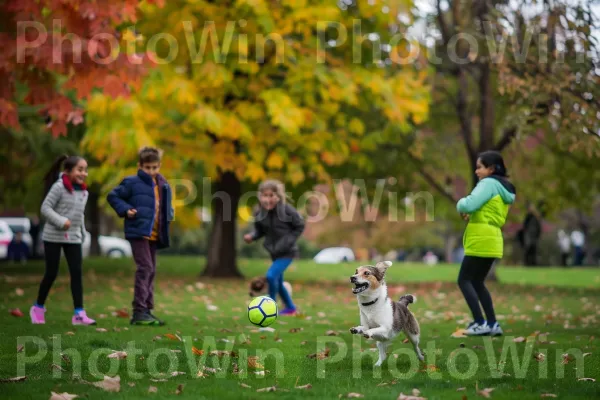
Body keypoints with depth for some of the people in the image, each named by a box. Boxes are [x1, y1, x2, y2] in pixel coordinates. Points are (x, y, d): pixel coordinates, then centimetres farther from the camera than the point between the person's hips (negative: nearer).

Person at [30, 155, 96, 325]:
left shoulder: (83, 192, 8)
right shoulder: (59, 187, -13)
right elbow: (45, 208, -15)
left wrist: (82, 233, 16)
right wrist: (61, 221, -25)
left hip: (73, 238, 5)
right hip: (53, 236, -5)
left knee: (77, 273, -4)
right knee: (51, 273, 2)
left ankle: (79, 313, -5)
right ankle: (38, 308, 22)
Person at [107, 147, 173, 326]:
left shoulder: (163, 185, 12)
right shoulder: (132, 183, -5)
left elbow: (165, 205, 27)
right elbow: (113, 196, 1)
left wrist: (169, 214, 6)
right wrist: (125, 210, -11)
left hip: (154, 235, 7)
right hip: (138, 232, -7)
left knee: (151, 271, 11)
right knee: (144, 268, -14)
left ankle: (147, 310, 19)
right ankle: (139, 311, -13)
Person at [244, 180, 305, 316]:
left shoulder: (287, 210, -20)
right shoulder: (260, 214, -8)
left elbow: (300, 226, -8)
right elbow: (260, 231, 6)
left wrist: (288, 241, -16)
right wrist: (252, 236, -15)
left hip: (287, 251, -6)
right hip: (274, 252, 6)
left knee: (271, 275, -20)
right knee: (278, 282, 15)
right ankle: (290, 308, 35)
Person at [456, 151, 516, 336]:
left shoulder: (489, 183, -12)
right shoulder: (503, 187, 17)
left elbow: (469, 204, -23)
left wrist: (461, 204, -1)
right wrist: (471, 215, 6)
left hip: (481, 240, -9)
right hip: (492, 240, 9)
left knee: (464, 280, -3)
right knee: (477, 282, 16)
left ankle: (480, 323, -10)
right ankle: (492, 324, 11)